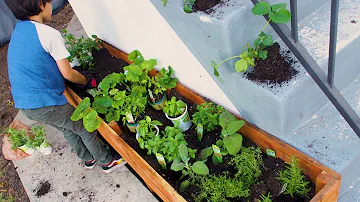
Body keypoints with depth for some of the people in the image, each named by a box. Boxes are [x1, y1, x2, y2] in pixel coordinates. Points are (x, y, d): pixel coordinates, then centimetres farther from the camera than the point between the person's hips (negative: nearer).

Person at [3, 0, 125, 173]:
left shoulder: (17, 31, 9)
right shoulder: (49, 34, -17)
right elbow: (68, 74, -12)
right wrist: (88, 81, 8)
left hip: (24, 105, 8)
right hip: (47, 104, -8)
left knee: (67, 129, 27)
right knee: (86, 130, 12)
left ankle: (89, 159, 44)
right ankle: (107, 162, 29)